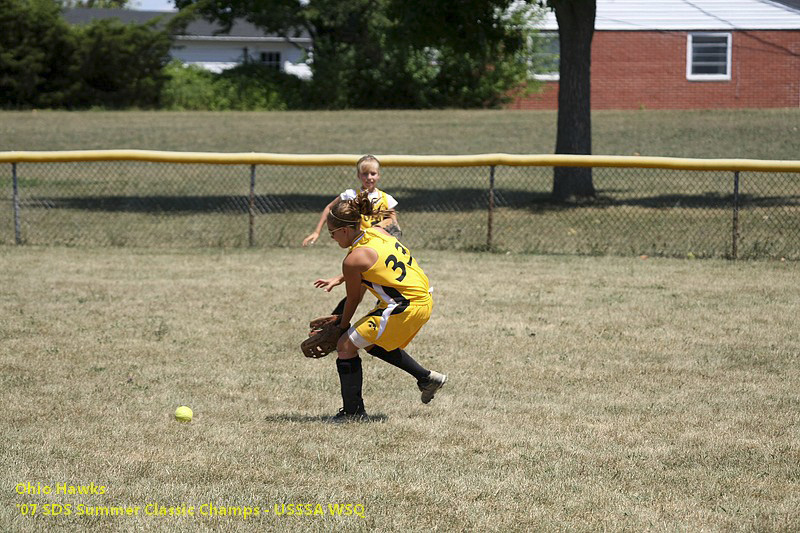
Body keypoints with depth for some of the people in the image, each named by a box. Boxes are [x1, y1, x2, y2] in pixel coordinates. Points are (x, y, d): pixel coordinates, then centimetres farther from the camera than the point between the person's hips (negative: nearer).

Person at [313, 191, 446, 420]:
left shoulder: (353, 259, -16)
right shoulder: (378, 232, 7)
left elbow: (353, 299, -1)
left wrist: (342, 326, 15)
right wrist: (339, 279, 27)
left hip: (404, 308, -9)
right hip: (424, 298, 9)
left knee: (346, 346, 0)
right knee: (373, 342, 30)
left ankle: (352, 410, 4)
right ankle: (427, 378, 32)